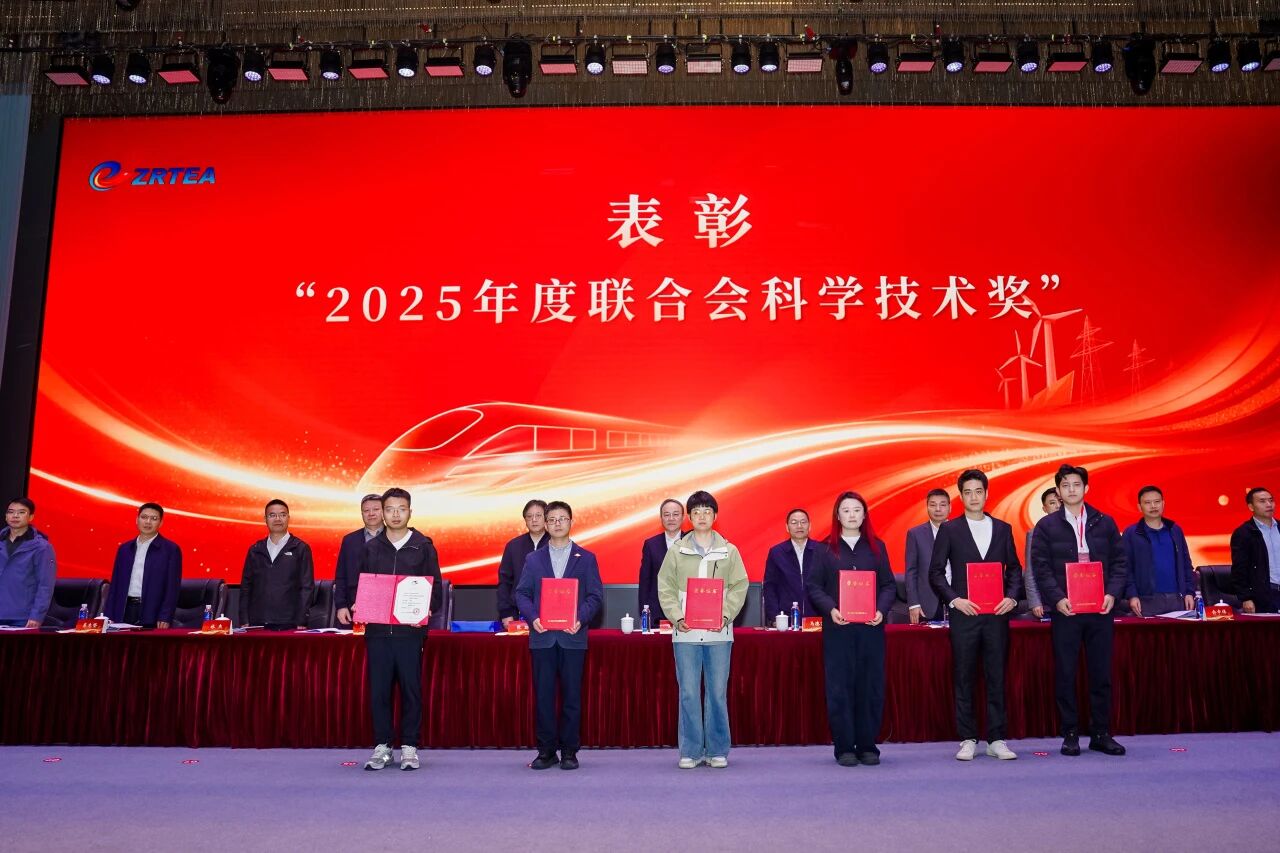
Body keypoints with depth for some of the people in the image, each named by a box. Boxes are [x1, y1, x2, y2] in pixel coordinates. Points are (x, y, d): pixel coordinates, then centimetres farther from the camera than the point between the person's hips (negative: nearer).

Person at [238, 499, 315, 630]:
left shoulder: (301, 549, 2)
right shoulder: (255, 550, 11)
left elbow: (307, 587, -1)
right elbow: (246, 586, 11)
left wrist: (301, 622, -7)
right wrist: (244, 621, 4)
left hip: (288, 624, -2)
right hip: (257, 624, 3)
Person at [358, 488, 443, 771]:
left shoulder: (423, 547, 4)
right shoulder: (370, 548, 10)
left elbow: (436, 588, 3)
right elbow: (358, 585, 12)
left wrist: (428, 609, -14)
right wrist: (356, 607, -7)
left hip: (410, 630, -2)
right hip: (377, 630, 2)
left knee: (411, 689, 2)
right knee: (378, 690, 4)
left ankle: (409, 747, 12)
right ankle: (382, 746, 15)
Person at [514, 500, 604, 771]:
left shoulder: (586, 558, 7)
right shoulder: (533, 559, 11)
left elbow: (595, 595, 2)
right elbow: (522, 593, 7)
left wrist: (581, 619, -14)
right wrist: (532, 617, -11)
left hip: (572, 637, -1)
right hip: (542, 637, 1)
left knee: (571, 695, 2)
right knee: (543, 695, 3)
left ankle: (569, 751, 12)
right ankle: (546, 751, 13)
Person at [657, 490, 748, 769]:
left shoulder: (729, 551, 7)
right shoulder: (676, 552, 7)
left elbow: (739, 587, 4)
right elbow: (666, 589, 4)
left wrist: (725, 615, -10)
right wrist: (677, 617, -9)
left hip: (719, 633, 0)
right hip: (686, 632, 0)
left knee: (718, 693, 4)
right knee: (688, 693, 2)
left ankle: (717, 751, 14)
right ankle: (690, 751, 11)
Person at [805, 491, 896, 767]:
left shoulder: (877, 547, 10)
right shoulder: (826, 548, 4)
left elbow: (889, 584, 9)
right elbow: (813, 585, 2)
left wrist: (881, 610, -8)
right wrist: (830, 609, -13)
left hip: (871, 627, 2)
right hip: (837, 628, -2)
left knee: (871, 686, 3)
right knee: (839, 687, -1)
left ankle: (867, 746, 14)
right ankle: (844, 748, 8)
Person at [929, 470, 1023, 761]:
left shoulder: (1002, 528, 10)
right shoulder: (950, 530, 3)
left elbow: (1014, 568, 12)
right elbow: (936, 572, 1)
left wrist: (1012, 597, -4)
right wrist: (954, 599, -11)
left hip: (996, 614, 2)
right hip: (963, 614, -2)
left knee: (997, 678, 4)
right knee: (964, 680, 2)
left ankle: (997, 740, 12)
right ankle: (968, 740, 9)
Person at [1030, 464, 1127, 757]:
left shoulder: (1105, 523, 9)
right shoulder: (1046, 526, 4)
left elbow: (1119, 562, 8)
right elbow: (1041, 568, -1)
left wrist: (1112, 594, -7)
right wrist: (1057, 599, -13)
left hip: (1101, 609, 2)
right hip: (1065, 610, -1)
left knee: (1101, 673, 6)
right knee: (1065, 675, 2)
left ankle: (1101, 734, 16)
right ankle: (1070, 735, 11)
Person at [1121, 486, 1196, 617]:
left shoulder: (1175, 530, 13)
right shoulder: (1131, 533, 0)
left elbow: (1186, 565, 15)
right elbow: (1125, 568, -4)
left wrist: (1190, 592, 6)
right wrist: (1132, 595, -13)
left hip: (1176, 599, 4)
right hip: (1147, 601, -4)